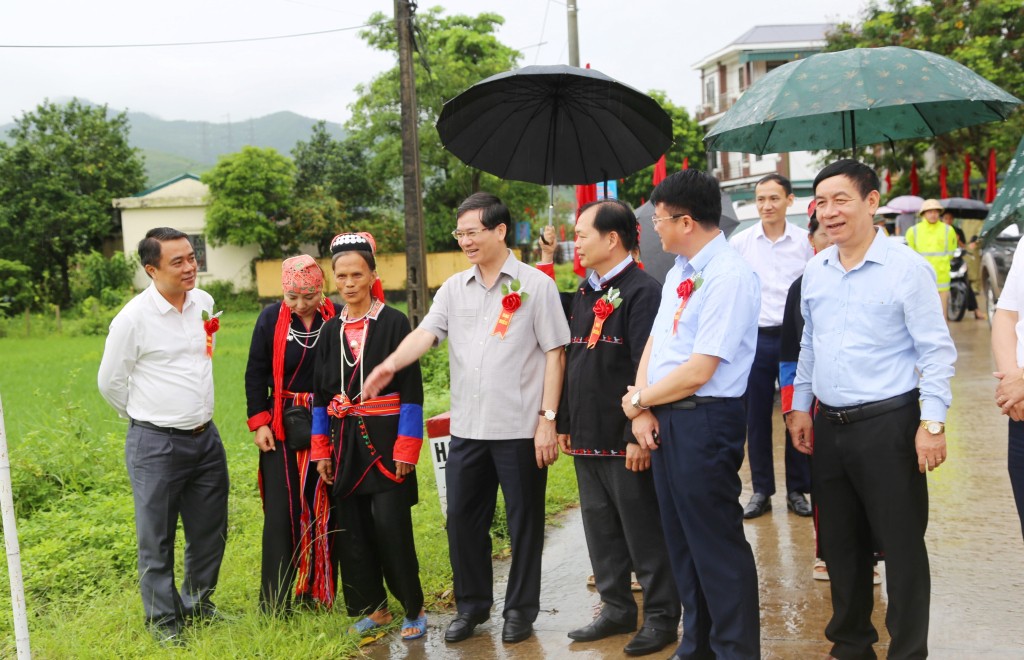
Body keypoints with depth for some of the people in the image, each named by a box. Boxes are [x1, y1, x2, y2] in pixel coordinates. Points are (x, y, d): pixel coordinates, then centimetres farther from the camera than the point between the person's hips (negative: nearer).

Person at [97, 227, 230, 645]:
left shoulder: (204, 304, 3)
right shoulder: (133, 318, -15)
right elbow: (110, 382, -4)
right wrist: (147, 416, 7)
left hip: (205, 437, 6)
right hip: (155, 445, -6)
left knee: (209, 532, 15)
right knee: (157, 539, 6)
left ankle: (197, 606, 34)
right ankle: (163, 622, 21)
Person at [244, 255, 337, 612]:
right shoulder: (271, 318, -1)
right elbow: (255, 374, 4)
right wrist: (259, 422, -2)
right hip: (283, 427, 0)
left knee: (324, 509, 7)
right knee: (281, 512, -1)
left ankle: (318, 592, 21)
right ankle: (275, 602, 6)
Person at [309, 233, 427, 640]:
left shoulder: (394, 323, -6)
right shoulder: (331, 330, 9)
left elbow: (411, 391, -8)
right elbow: (320, 394, 12)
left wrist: (406, 450, -13)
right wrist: (321, 450, 8)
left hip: (385, 439, -5)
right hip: (345, 443, 5)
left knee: (391, 528, -6)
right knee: (352, 530, 8)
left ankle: (413, 610, 11)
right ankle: (373, 607, 24)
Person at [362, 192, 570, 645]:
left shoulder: (536, 285, -3)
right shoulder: (454, 288, 9)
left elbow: (554, 353, -4)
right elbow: (426, 333, -5)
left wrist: (548, 418, -9)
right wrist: (390, 364, -25)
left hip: (519, 429, -4)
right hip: (466, 428, 4)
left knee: (523, 522, 7)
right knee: (462, 519, 12)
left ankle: (520, 609, 24)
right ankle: (472, 604, 29)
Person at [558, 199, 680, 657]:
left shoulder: (642, 292, -14)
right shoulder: (583, 295, 13)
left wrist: (639, 434, -22)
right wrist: (565, 424, 17)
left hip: (626, 441, -8)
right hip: (587, 438, 9)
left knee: (644, 532, 4)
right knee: (600, 528, 16)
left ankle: (661, 616, 18)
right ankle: (617, 608, 30)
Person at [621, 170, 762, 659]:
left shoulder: (729, 276, -17)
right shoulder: (679, 271, 12)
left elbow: (698, 372, -20)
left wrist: (638, 400, -7)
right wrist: (642, 409, -2)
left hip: (703, 423, -9)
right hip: (664, 419, 9)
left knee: (717, 546, 1)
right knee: (681, 541, 18)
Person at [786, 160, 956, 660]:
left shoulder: (906, 268, -11)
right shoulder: (815, 270, 7)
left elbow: (936, 351, -10)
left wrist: (932, 423, -14)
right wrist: (800, 407, 15)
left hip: (888, 425, -6)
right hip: (829, 427, 6)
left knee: (901, 545, 3)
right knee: (839, 543, 16)